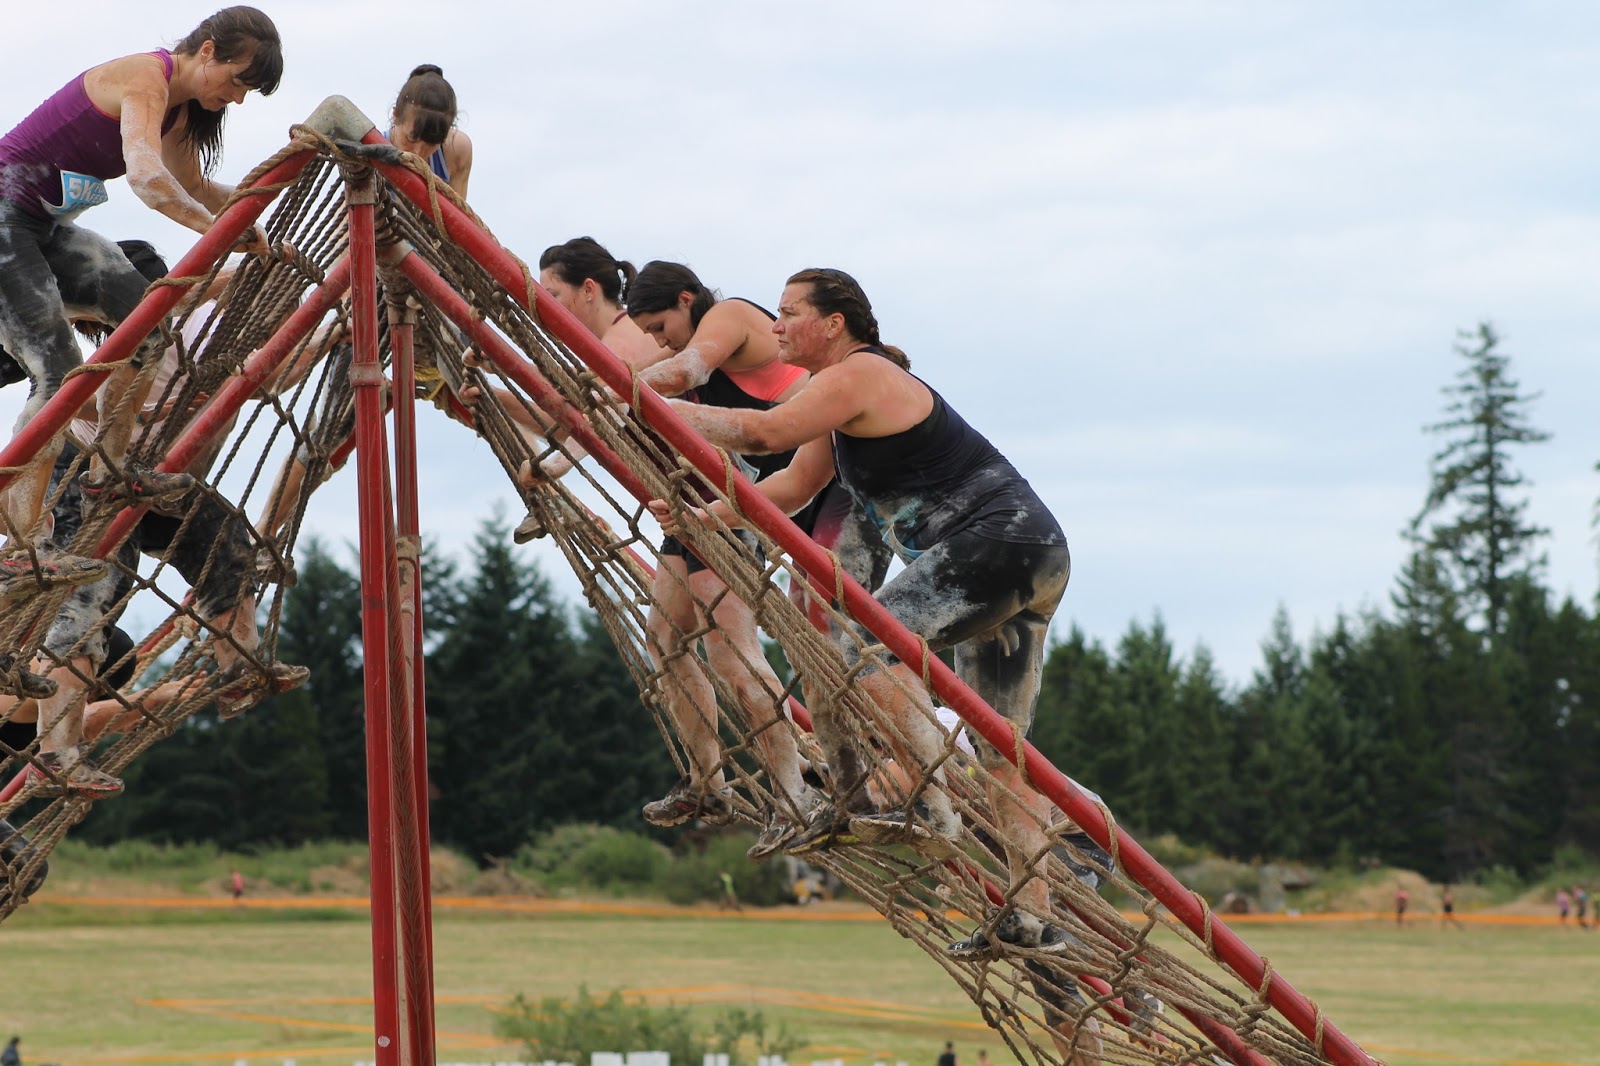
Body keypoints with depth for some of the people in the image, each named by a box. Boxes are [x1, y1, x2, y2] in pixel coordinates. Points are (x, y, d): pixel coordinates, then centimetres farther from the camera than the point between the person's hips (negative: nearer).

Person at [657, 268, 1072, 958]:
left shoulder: (860, 375, -11)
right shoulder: (842, 396, 19)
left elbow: (762, 433, -19)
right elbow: (792, 487, 21)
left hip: (1000, 540, -11)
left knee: (872, 639, -25)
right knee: (1001, 744, 9)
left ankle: (930, 811, -30)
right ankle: (1031, 917, 9)